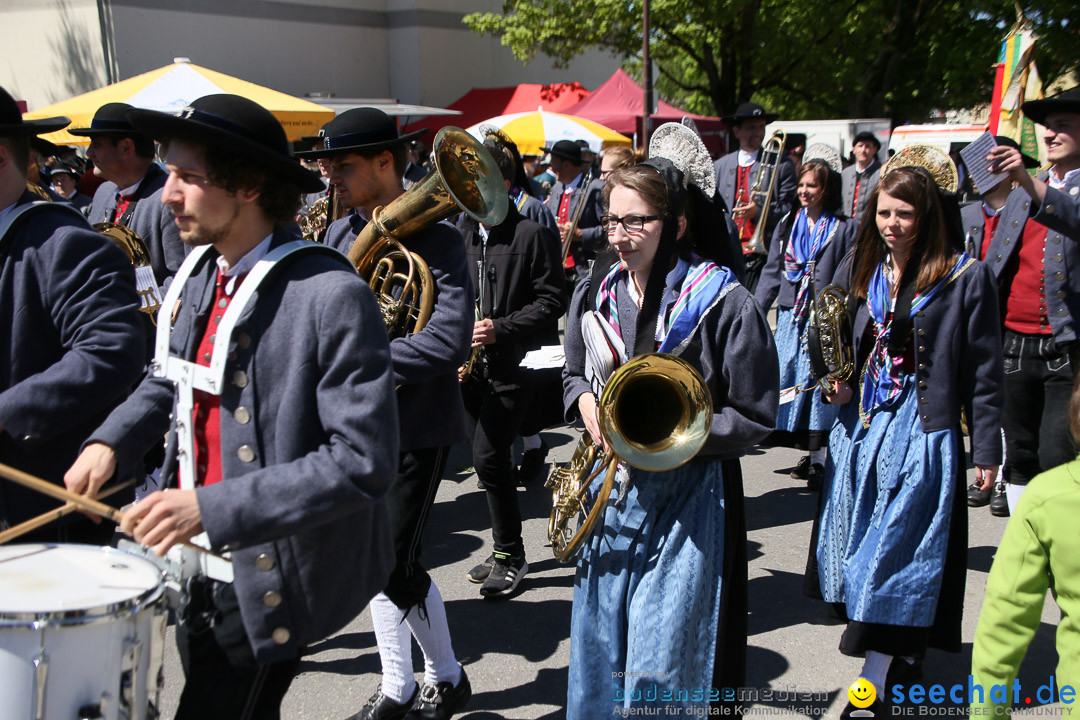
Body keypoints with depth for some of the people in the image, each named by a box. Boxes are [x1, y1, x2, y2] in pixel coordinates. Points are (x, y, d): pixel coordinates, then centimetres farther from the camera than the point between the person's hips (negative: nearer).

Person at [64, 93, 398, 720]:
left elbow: (364, 463, -25)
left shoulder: (332, 296, -23)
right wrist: (112, 441, 1)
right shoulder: (199, 272, 2)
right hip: (197, 568, 8)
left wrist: (212, 509, -28)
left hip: (271, 584, -7)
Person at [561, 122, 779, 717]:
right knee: (598, 643, 17)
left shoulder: (724, 304, -13)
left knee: (661, 668, 3)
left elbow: (754, 417, -9)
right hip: (611, 487, 5)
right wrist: (585, 401, -3)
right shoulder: (594, 297, 4)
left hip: (688, 495, -5)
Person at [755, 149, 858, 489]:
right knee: (787, 380, 4)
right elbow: (772, 272, 14)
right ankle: (809, 455, 17)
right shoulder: (787, 225, 13)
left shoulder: (846, 229, 0)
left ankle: (818, 458, 4)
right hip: (790, 318, 4)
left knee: (818, 384, -4)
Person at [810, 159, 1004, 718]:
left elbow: (983, 371, -4)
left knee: (895, 556, -6)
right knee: (858, 546, 10)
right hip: (860, 425, 6)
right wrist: (839, 388, 1)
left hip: (925, 435, -6)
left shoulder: (965, 277, -6)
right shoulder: (865, 270, 9)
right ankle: (905, 652, 32)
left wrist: (986, 450, -3)